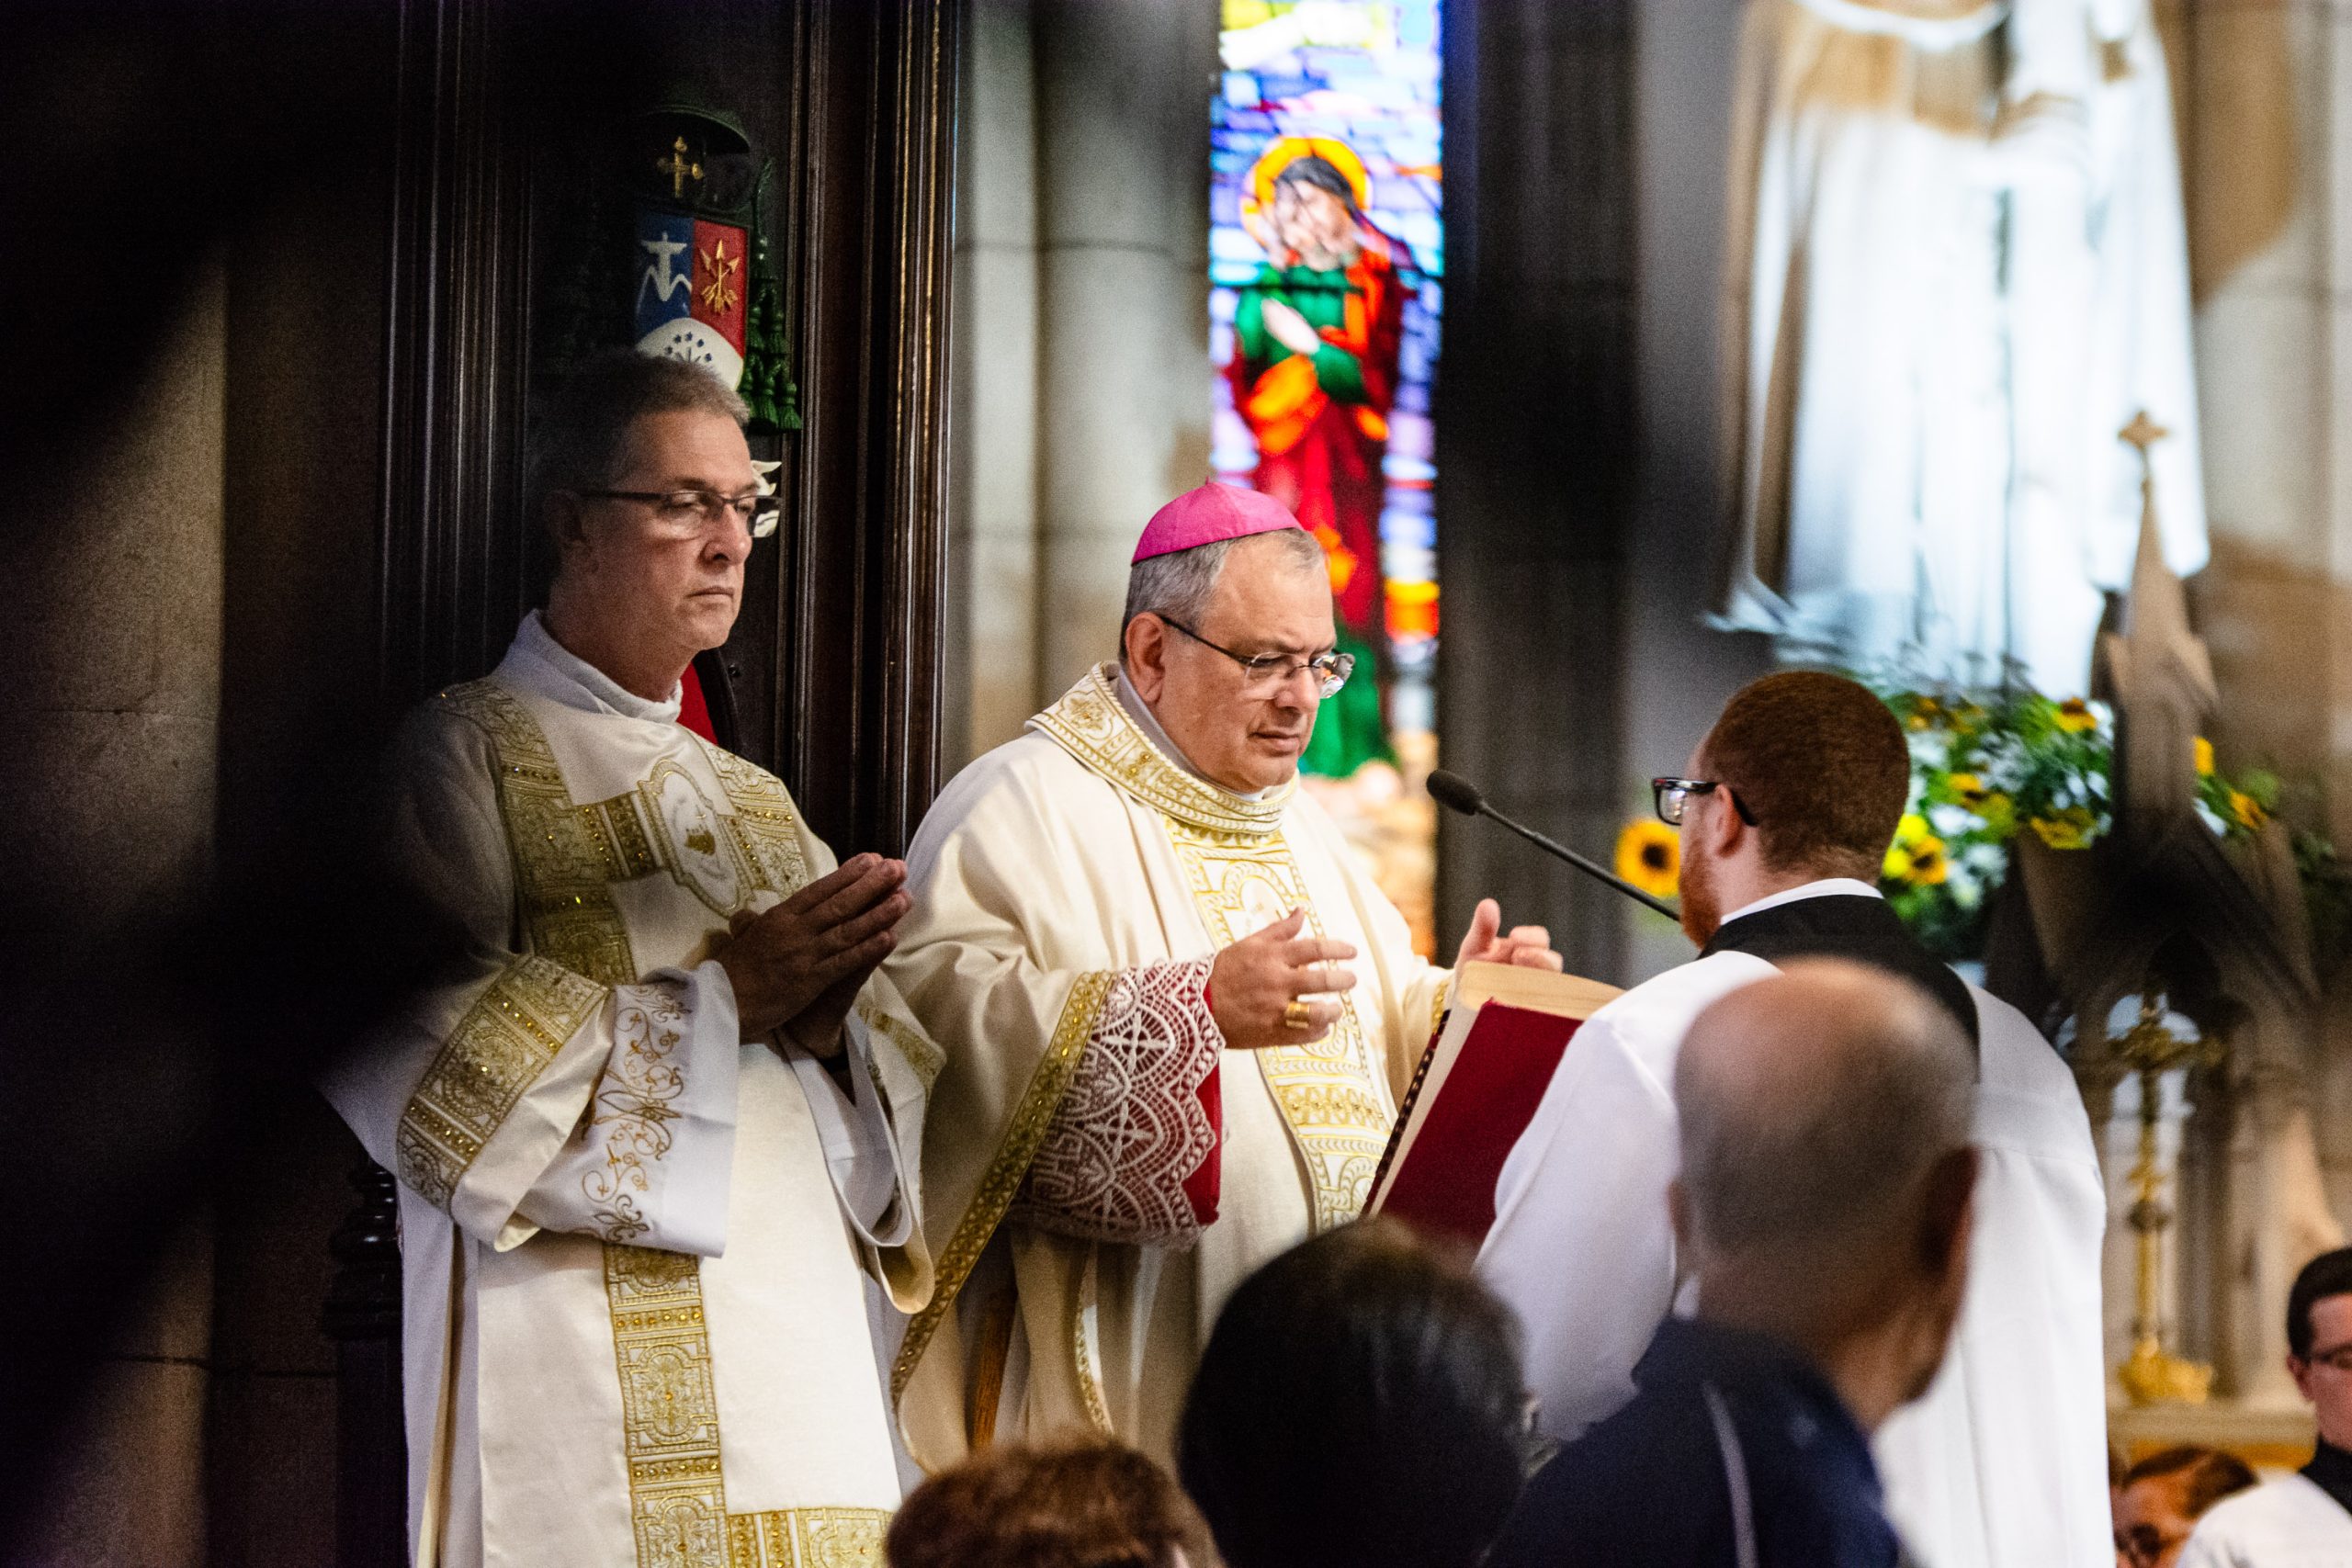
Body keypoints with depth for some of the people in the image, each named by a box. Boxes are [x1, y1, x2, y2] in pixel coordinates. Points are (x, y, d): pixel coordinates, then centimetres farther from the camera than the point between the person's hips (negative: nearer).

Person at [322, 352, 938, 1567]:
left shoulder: (754, 804, 20)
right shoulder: (465, 756, 0)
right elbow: (431, 1065, -13)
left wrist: (829, 1019, -7)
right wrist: (719, 997, -11)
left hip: (804, 1366, 6)